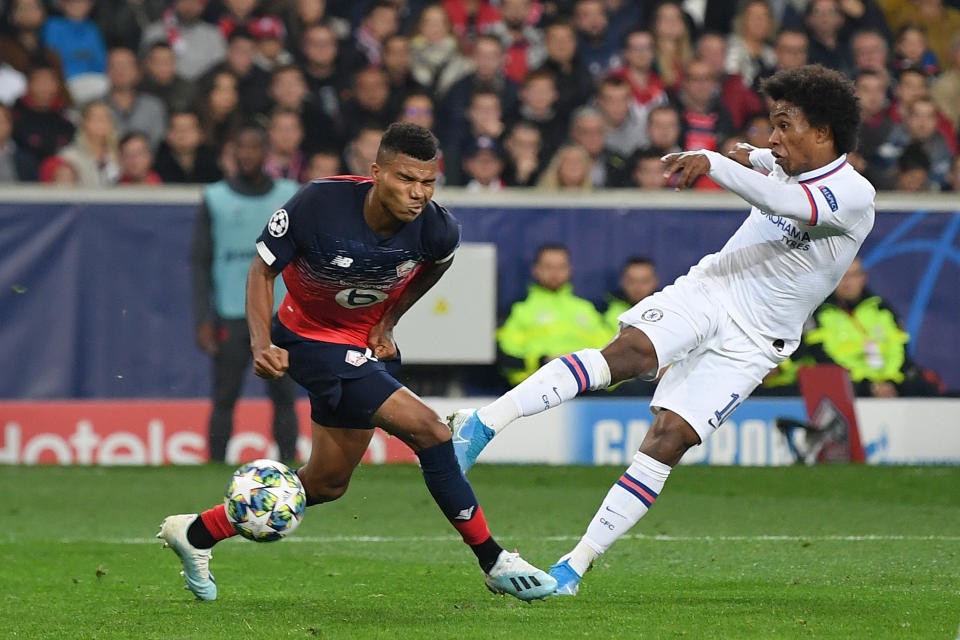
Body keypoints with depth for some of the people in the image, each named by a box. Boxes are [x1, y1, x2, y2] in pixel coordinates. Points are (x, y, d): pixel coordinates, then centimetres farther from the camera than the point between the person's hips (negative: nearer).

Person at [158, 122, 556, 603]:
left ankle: (195, 533, 31)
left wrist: (388, 320, 4)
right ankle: (494, 563, -6)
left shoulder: (436, 229, -19)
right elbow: (262, 270, -14)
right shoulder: (319, 204, -29)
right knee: (429, 432, -18)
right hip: (312, 340, -6)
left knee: (328, 482, 15)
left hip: (365, 343, 6)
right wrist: (262, 344, -26)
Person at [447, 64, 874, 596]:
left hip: (750, 344, -4)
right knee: (628, 353, -26)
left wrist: (714, 164, -44)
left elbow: (784, 202, -36)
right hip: (706, 289, 4)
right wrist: (750, 156, 41)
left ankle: (575, 565, -10)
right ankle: (485, 423, -39)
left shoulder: (854, 196, -15)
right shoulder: (797, 164, 8)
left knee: (668, 438, -16)